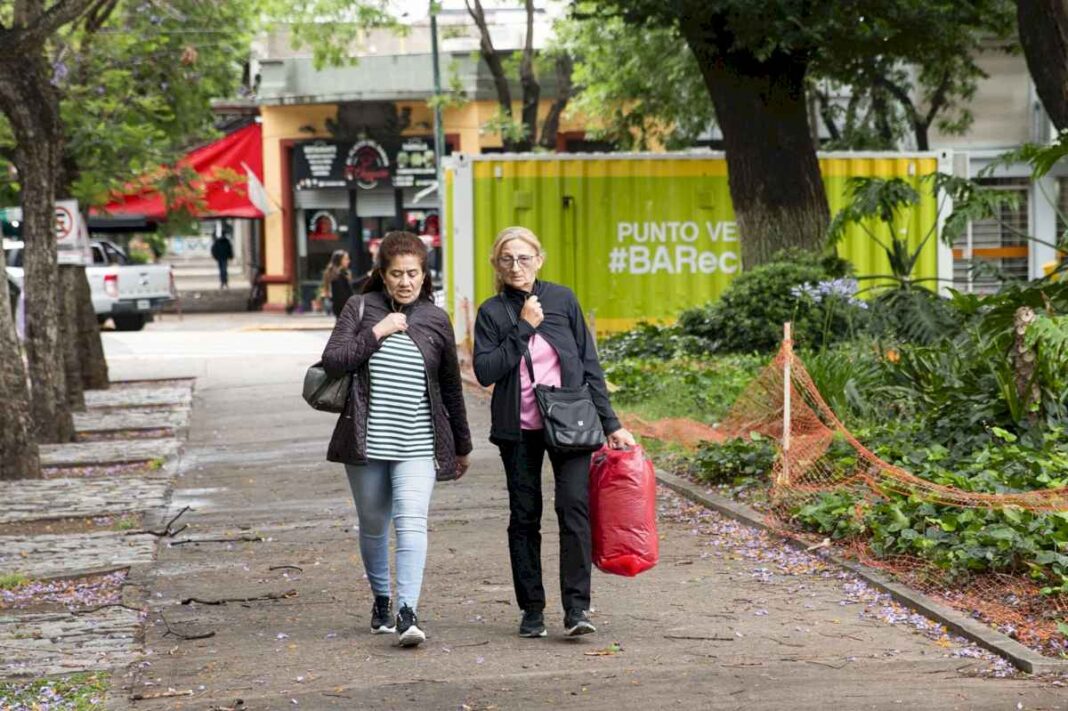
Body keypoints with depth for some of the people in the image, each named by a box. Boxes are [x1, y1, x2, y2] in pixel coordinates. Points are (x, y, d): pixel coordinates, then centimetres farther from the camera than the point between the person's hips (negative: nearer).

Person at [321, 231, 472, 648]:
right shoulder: (361, 309, 3)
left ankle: (408, 612, -25)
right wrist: (376, 333, -13)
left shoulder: (435, 320, 7)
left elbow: (451, 386, 14)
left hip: (418, 443, -1)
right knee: (373, 526, 11)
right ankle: (381, 601, 31)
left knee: (412, 521, -17)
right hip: (366, 441, 1)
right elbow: (332, 361, -7)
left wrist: (462, 445, 19)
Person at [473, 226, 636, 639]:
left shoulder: (562, 299, 4)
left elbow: (589, 364, 6)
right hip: (519, 430, 1)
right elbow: (485, 371, -10)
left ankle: (576, 608, -14)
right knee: (525, 517, 6)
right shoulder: (492, 313, 2)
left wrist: (610, 424, 3)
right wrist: (522, 329, -15)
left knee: (574, 507, -14)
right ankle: (532, 610, 14)